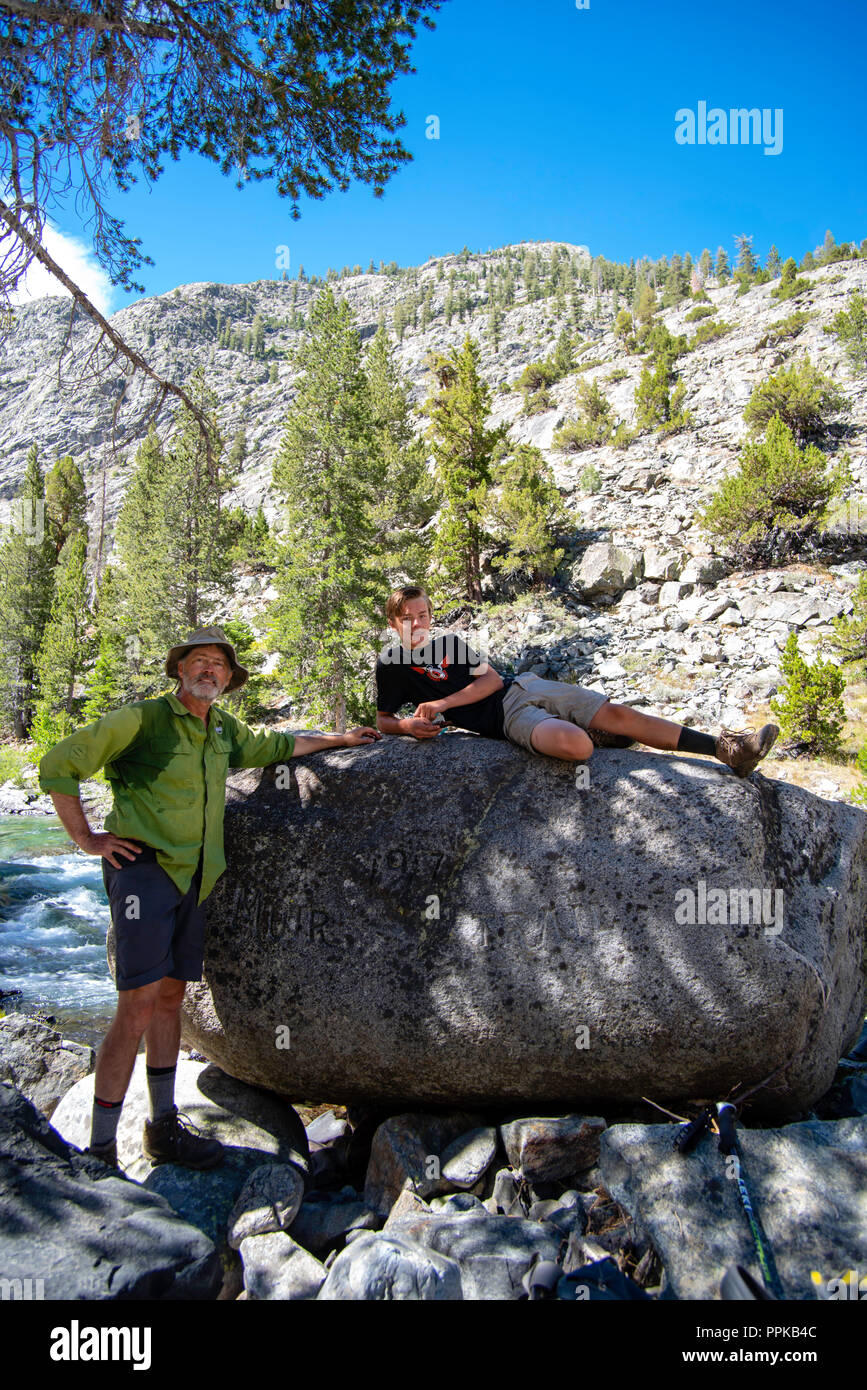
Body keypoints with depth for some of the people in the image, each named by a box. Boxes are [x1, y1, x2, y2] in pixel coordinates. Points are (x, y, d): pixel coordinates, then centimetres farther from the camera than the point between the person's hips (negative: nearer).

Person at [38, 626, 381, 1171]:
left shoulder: (224, 729, 14)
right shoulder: (142, 718, -8)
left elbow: (272, 745, 33)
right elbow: (59, 764, -6)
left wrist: (336, 740, 34)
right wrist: (86, 838, -7)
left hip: (192, 878, 7)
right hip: (144, 867, -7)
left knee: (171, 997, 11)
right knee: (139, 1004, -11)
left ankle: (164, 1128, 22)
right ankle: (100, 1151, -1)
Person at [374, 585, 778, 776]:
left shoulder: (449, 641, 14)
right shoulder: (391, 664, 2)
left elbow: (491, 678, 7)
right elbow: (382, 721, 6)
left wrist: (442, 704, -9)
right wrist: (408, 725, -19)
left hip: (523, 687, 5)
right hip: (505, 717, -5)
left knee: (619, 715, -7)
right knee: (575, 745, -35)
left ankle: (726, 750, -2)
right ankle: (601, 740, 4)